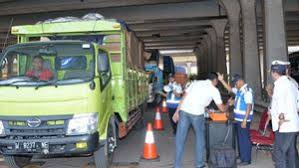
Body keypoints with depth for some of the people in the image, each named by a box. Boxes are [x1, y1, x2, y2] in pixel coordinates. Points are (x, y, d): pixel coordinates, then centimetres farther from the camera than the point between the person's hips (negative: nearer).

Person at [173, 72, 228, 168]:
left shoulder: (196, 83, 22)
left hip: (184, 111, 3)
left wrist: (177, 112, 15)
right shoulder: (214, 90, 11)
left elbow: (184, 97, 14)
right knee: (200, 137, 19)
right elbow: (222, 109, 17)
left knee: (180, 139, 8)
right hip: (196, 113, -3)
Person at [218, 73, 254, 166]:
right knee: (240, 138, 18)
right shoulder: (239, 90, 9)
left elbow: (249, 106, -23)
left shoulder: (247, 91, -19)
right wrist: (222, 80, 14)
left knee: (245, 139, -1)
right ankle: (242, 156, 31)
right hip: (238, 119, 9)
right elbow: (230, 89, 26)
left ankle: (247, 159, 9)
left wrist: (245, 120, -24)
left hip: (243, 120, -9)